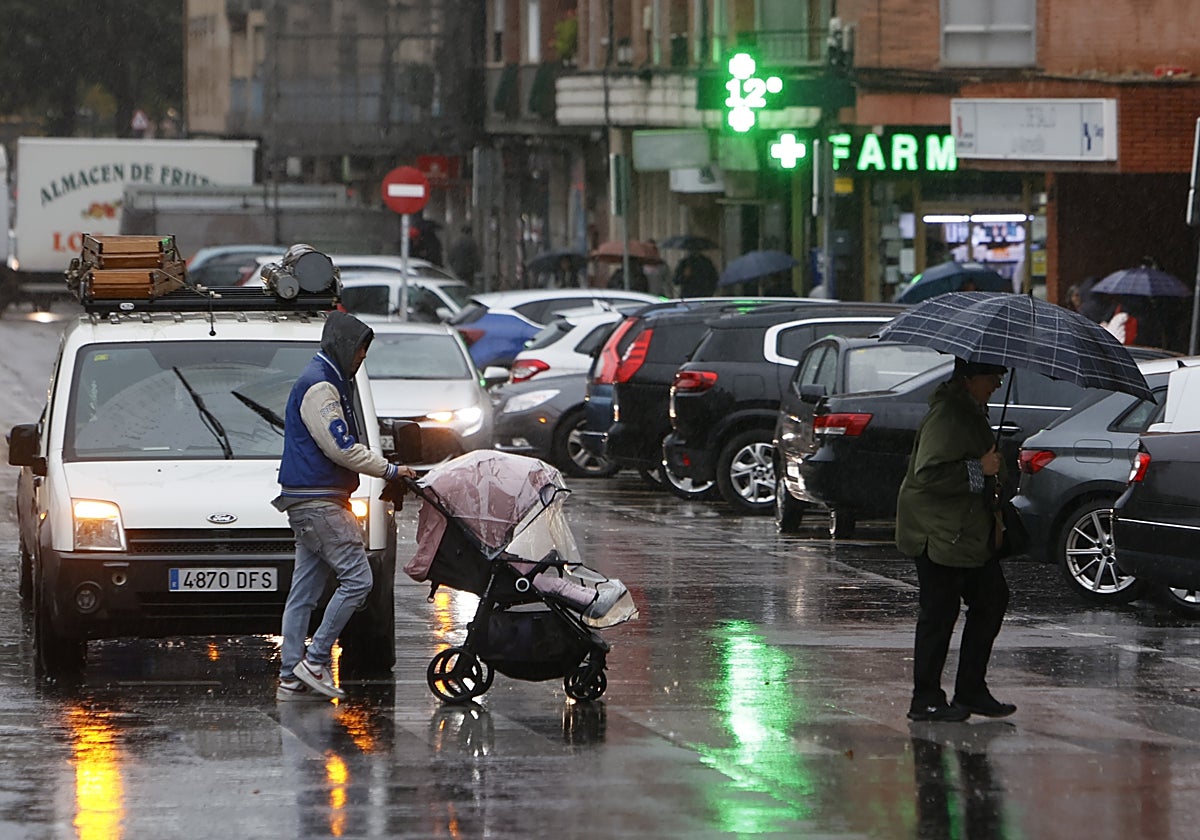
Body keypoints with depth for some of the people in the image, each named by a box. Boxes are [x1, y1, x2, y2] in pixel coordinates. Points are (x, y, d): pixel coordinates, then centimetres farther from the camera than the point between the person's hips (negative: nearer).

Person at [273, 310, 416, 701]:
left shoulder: (328, 382, 22)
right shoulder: (319, 386, -13)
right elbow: (341, 448, -18)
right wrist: (389, 470, -11)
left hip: (310, 503, 11)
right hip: (317, 502, -11)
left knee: (304, 592, 8)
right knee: (357, 578, -12)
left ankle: (291, 678, 7)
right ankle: (316, 660, -10)